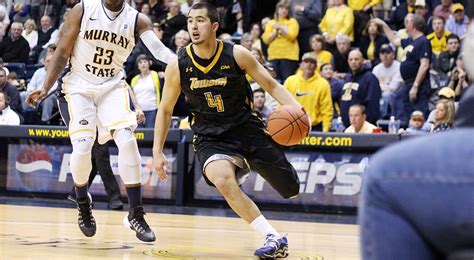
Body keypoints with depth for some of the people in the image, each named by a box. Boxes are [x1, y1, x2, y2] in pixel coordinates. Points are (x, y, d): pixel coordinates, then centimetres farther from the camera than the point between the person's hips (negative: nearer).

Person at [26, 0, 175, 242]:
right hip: (80, 85, -1)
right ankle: (83, 204, 14)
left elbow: (158, 48, -23)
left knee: (127, 140, -19)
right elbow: (63, 51, -4)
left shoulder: (137, 20, -7)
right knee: (82, 146, -15)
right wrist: (46, 88, -10)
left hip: (112, 86, 1)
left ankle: (136, 214, -12)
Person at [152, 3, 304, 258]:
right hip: (210, 138, -1)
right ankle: (273, 239, -27)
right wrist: (157, 152, -2)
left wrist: (296, 108, -20)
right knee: (223, 181, -34)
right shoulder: (178, 65, -8)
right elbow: (165, 110, 4)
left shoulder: (237, 55, -11)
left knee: (290, 189, 5)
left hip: (247, 129, 1)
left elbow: (271, 85, -3)